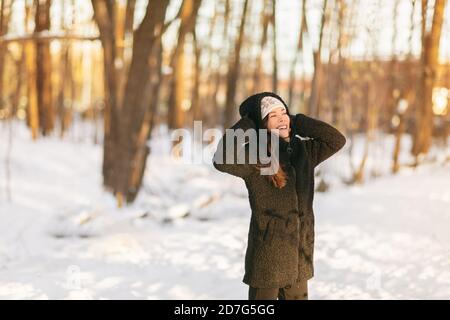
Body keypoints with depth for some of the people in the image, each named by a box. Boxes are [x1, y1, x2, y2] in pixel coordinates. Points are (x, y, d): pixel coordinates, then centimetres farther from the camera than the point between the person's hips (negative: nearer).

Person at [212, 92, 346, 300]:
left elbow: (337, 140, 3)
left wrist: (297, 122, 0)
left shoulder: (303, 150, 7)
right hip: (267, 253, -6)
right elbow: (222, 160, -29)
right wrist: (245, 125, -18)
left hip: (299, 253, 6)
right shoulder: (254, 156, -12)